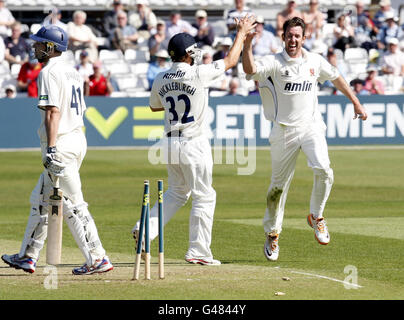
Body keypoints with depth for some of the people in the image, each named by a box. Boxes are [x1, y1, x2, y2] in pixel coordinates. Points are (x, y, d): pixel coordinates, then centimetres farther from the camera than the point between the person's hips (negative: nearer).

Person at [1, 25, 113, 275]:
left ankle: (98, 259, -9)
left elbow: (53, 111, -21)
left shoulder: (49, 72, -11)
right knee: (41, 200, 17)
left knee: (73, 204, -7)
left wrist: (51, 148, -26)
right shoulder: (73, 72, 17)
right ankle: (29, 256, 23)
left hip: (61, 143, -10)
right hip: (78, 140, 10)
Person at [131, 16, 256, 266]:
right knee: (204, 196, 5)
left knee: (177, 192, 22)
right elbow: (231, 61, -2)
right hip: (194, 144, -6)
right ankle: (198, 252, 4)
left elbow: (154, 107, 21)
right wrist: (241, 33, 11)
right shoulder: (199, 74, -15)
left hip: (171, 143, 6)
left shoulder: (160, 81, 2)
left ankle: (147, 228, 4)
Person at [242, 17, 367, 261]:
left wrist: (355, 102, 24)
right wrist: (247, 44, -39)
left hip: (311, 126, 2)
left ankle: (316, 217, 1)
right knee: (279, 184, 6)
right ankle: (272, 233, 23)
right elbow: (250, 70, -24)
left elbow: (336, 78, 22)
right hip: (284, 130, -1)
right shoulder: (274, 62, -5)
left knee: (323, 170, -22)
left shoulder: (315, 61, 6)